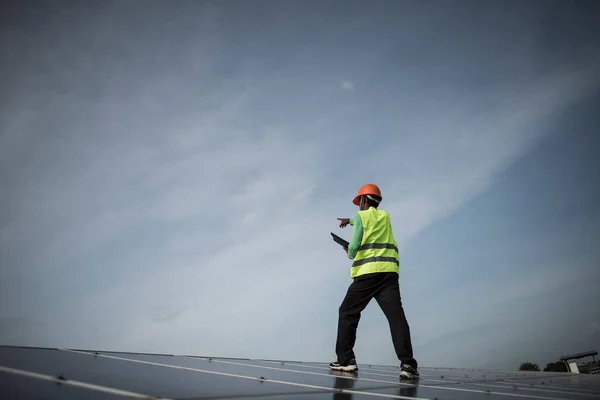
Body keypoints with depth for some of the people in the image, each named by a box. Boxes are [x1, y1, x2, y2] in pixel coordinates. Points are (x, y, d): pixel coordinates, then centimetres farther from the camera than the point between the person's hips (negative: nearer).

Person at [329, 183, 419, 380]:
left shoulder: (361, 216, 7)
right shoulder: (385, 216, 22)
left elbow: (354, 247, -1)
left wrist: (349, 252, 20)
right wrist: (350, 220, 59)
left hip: (367, 271, -4)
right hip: (389, 271, 4)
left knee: (348, 313, 9)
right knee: (396, 314, -10)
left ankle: (345, 359, 3)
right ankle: (408, 363, -25)